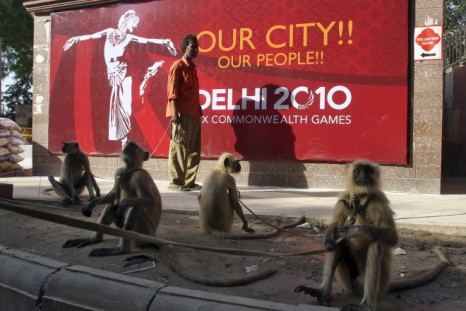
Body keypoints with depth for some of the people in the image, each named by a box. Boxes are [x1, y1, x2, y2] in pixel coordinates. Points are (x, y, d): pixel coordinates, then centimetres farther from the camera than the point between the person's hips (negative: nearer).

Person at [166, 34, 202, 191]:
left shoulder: (192, 67, 18)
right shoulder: (177, 66, -5)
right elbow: (172, 91, -11)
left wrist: (199, 110, 15)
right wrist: (175, 113, -18)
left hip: (194, 115, 8)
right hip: (182, 114, -8)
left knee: (194, 150, 8)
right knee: (179, 149, -4)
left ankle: (189, 181, 16)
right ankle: (176, 182, 3)